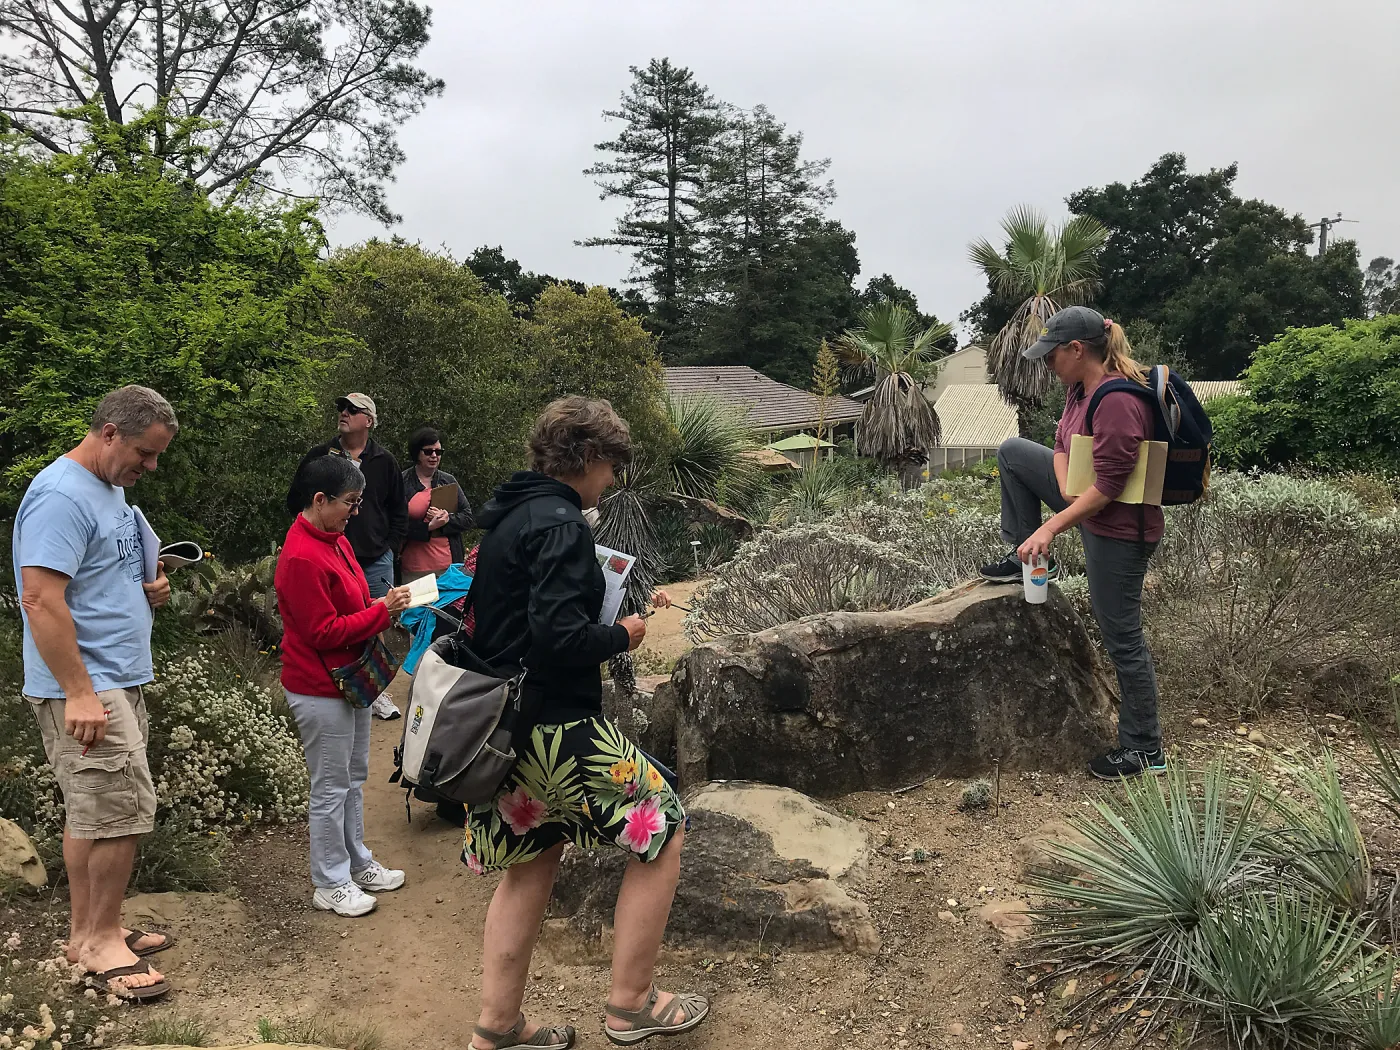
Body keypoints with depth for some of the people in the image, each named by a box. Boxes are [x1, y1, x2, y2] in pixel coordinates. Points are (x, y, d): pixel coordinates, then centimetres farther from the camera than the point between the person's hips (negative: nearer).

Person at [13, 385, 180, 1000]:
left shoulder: (111, 490, 16)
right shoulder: (61, 495, -17)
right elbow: (42, 599, -23)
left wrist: (148, 591, 6)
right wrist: (79, 694, -24)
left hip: (115, 681, 10)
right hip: (84, 690, -10)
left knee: (92, 813, 15)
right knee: (124, 811, -7)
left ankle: (86, 933, 25)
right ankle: (102, 939, 8)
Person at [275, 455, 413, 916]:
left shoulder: (334, 540, 7)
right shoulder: (301, 558, -23)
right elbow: (324, 632, -23)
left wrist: (384, 603, 0)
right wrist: (381, 610, -19)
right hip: (320, 690, -10)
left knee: (354, 778, 20)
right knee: (331, 788, 3)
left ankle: (358, 863, 34)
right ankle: (330, 883, 18)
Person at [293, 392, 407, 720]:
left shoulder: (384, 461, 5)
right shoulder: (319, 457, 1)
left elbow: (399, 511, 13)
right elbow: (296, 502, 8)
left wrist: (390, 547, 5)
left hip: (376, 561, 1)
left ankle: (376, 691, 21)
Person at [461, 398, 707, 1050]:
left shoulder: (505, 515, 12)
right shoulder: (560, 524, -18)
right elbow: (560, 636, -27)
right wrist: (622, 636, -9)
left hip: (503, 723, 10)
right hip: (555, 727, -10)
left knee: (532, 859, 20)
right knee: (661, 831, 4)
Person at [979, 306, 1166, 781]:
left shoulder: (1118, 403, -29)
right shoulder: (1081, 386, 1)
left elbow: (1106, 488, -29)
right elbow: (1063, 443, 7)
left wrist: (1053, 526, -26)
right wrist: (1065, 494, -10)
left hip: (1116, 530, -10)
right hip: (1084, 500, 10)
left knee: (1123, 641, -1)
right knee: (1012, 451, 14)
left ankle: (1144, 750, 14)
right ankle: (1027, 557, 21)